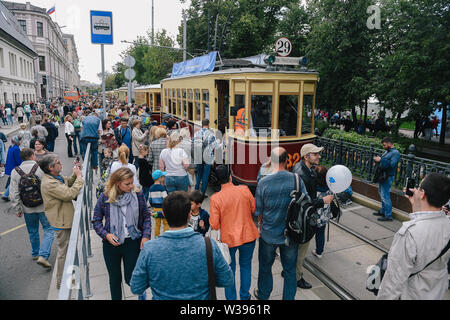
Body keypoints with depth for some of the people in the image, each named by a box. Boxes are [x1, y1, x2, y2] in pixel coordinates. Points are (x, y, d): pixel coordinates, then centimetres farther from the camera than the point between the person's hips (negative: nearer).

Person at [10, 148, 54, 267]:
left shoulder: (15, 172, -2)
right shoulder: (41, 168, -13)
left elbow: (14, 194, -1)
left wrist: (17, 209, 7)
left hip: (28, 209, 4)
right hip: (43, 206, -4)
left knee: (33, 232, 20)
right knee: (49, 230, 3)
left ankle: (35, 253, 36)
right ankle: (43, 256, -9)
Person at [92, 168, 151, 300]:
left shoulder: (138, 195, -8)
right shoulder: (105, 198, -9)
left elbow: (146, 217, 1)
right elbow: (96, 221, 1)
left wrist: (146, 236, -9)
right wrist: (106, 235, -14)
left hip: (133, 242, -1)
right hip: (111, 244, 1)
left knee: (131, 279, 5)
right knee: (115, 279, 17)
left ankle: (141, 291, 39)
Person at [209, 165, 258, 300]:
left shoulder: (215, 198, -16)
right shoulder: (244, 190, -12)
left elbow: (214, 224, -13)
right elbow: (254, 209, 0)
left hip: (228, 238, -2)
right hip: (248, 236, 2)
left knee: (229, 269, 18)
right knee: (245, 265, 23)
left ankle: (231, 297, 29)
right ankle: (244, 296, 37)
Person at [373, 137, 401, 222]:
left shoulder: (395, 153, -14)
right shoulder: (387, 151, 15)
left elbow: (392, 164, -26)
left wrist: (381, 160, -22)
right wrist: (377, 159, 2)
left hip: (388, 177, -10)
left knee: (385, 196, -8)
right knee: (382, 194, 17)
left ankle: (388, 216, -2)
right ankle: (383, 211, 30)